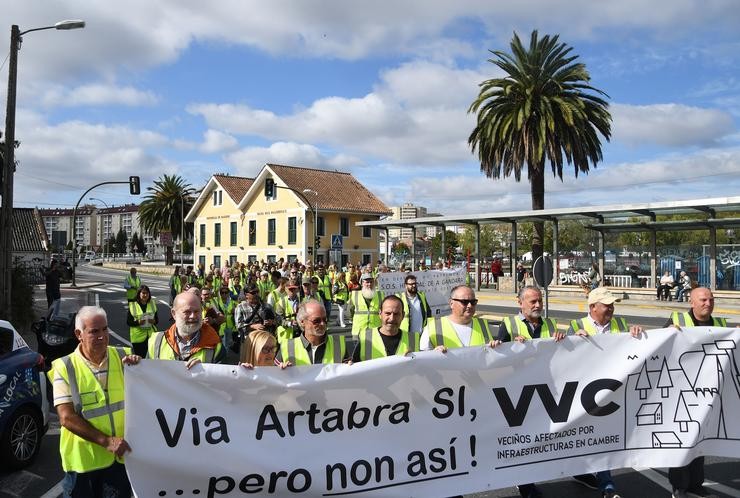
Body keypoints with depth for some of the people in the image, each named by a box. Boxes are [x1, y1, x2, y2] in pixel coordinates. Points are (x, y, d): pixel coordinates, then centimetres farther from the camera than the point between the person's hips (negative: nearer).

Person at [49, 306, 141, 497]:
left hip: (121, 456, 3)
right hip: (83, 459, -2)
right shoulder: (65, 367, -10)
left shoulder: (123, 357, -2)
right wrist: (105, 441, -20)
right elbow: (67, 417, -14)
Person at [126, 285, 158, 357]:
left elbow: (157, 319, 12)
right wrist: (138, 322, -19)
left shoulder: (152, 304, 9)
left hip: (151, 335, 3)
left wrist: (154, 321, -10)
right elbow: (128, 322, -1)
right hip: (138, 337, -2)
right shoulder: (132, 306, -2)